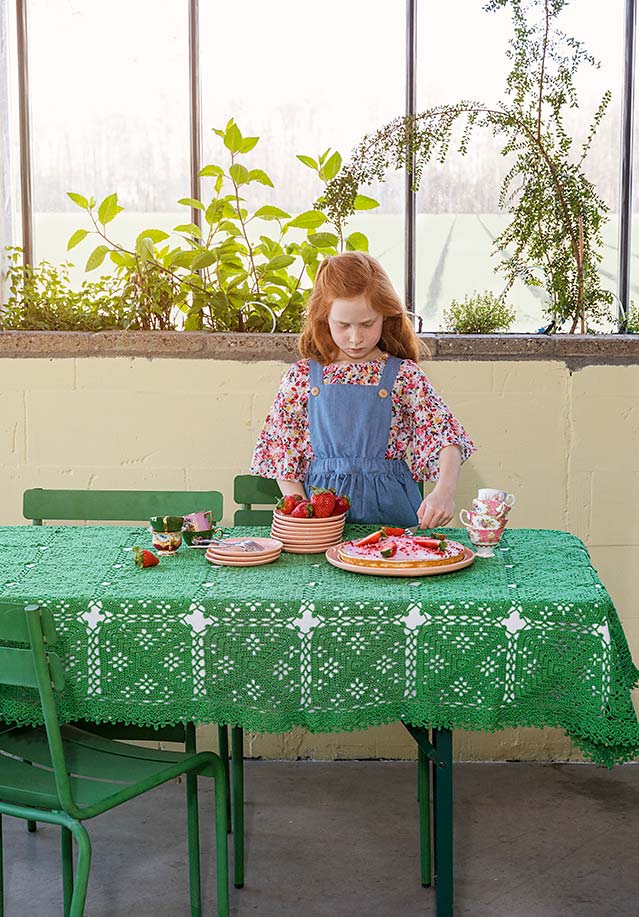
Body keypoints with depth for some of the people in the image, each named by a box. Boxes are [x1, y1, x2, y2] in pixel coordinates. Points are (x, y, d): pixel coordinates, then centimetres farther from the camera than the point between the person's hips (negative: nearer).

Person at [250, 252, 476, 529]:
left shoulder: (404, 375, 3)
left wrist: (444, 492, -22)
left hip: (388, 506, 0)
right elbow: (281, 449, 9)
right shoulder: (303, 376, 7)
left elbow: (446, 436, -4)